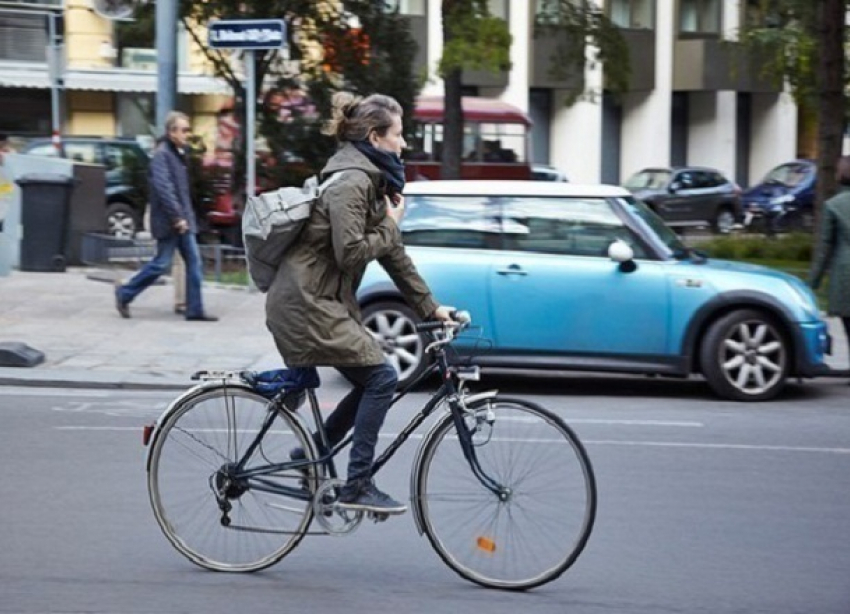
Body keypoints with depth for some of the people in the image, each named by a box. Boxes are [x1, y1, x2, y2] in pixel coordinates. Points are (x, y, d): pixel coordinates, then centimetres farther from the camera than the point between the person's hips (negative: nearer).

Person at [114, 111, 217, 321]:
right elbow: (163, 188, -23)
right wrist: (177, 217, -23)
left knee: (194, 262, 4)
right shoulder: (162, 154, -16)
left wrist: (186, 217, 15)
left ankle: (195, 310, 6)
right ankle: (125, 294, 14)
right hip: (168, 220, -9)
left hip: (182, 220, 9)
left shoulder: (179, 154, 13)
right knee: (162, 263, -2)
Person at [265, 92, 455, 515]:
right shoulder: (350, 182, -17)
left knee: (373, 382, 9)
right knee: (380, 377, -12)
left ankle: (311, 455, 19)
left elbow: (393, 254, 18)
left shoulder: (370, 182, 15)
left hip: (323, 301, 10)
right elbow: (350, 252, -25)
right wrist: (390, 226, -9)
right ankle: (357, 487, -8)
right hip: (306, 304, -10)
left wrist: (429, 308, 17)